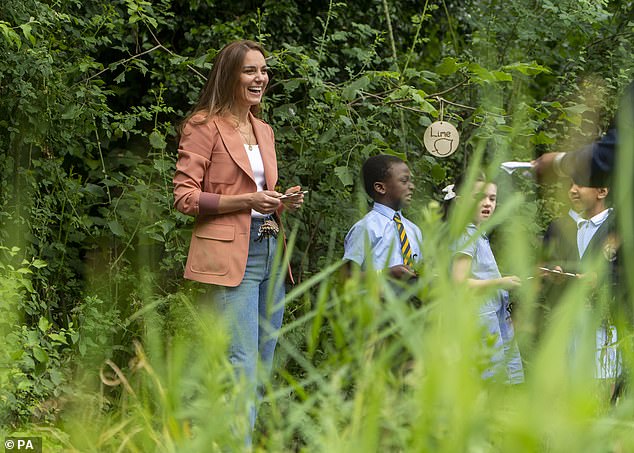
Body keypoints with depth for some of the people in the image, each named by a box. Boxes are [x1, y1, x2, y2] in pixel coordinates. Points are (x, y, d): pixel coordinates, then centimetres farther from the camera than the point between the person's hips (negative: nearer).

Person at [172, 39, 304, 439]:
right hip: (231, 256, -8)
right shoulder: (205, 126, -4)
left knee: (263, 365, 8)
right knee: (241, 365, -14)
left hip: (270, 252, 8)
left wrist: (282, 202, 6)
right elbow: (184, 197, -9)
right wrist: (246, 200, -17)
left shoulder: (264, 131, 19)